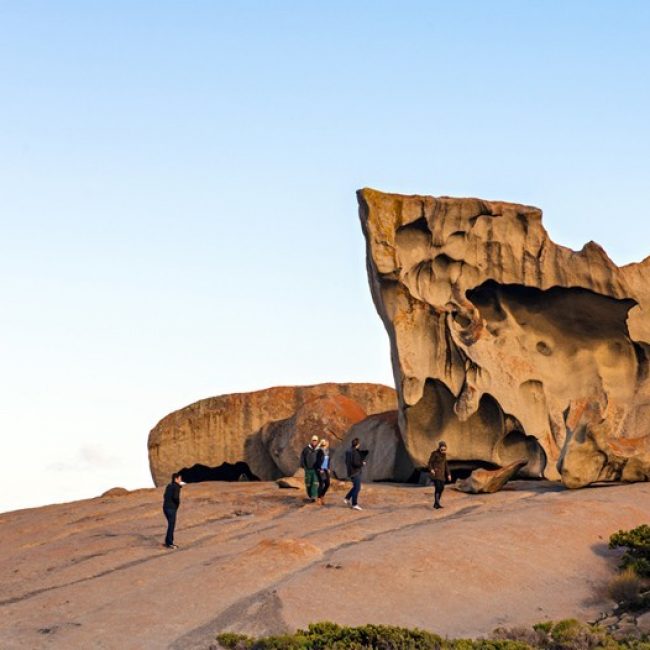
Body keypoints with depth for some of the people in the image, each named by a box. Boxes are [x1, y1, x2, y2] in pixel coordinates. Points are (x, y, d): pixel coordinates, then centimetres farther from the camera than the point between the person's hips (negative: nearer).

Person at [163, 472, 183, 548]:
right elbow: (175, 497, -23)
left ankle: (168, 541, 21)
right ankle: (169, 543, 3)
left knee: (171, 525, 17)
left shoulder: (169, 486, 15)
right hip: (171, 508, -8)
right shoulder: (176, 487, -10)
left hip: (166, 508, 8)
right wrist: (178, 503, -3)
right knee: (171, 526, -1)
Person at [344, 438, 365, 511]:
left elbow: (346, 461, 17)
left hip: (351, 471, 9)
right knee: (357, 488, -2)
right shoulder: (355, 452, -21)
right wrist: (362, 463, -8)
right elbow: (355, 463, -26)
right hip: (356, 472, -9)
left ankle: (347, 498, 22)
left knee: (355, 487, 22)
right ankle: (354, 504, 1)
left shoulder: (348, 451, 8)